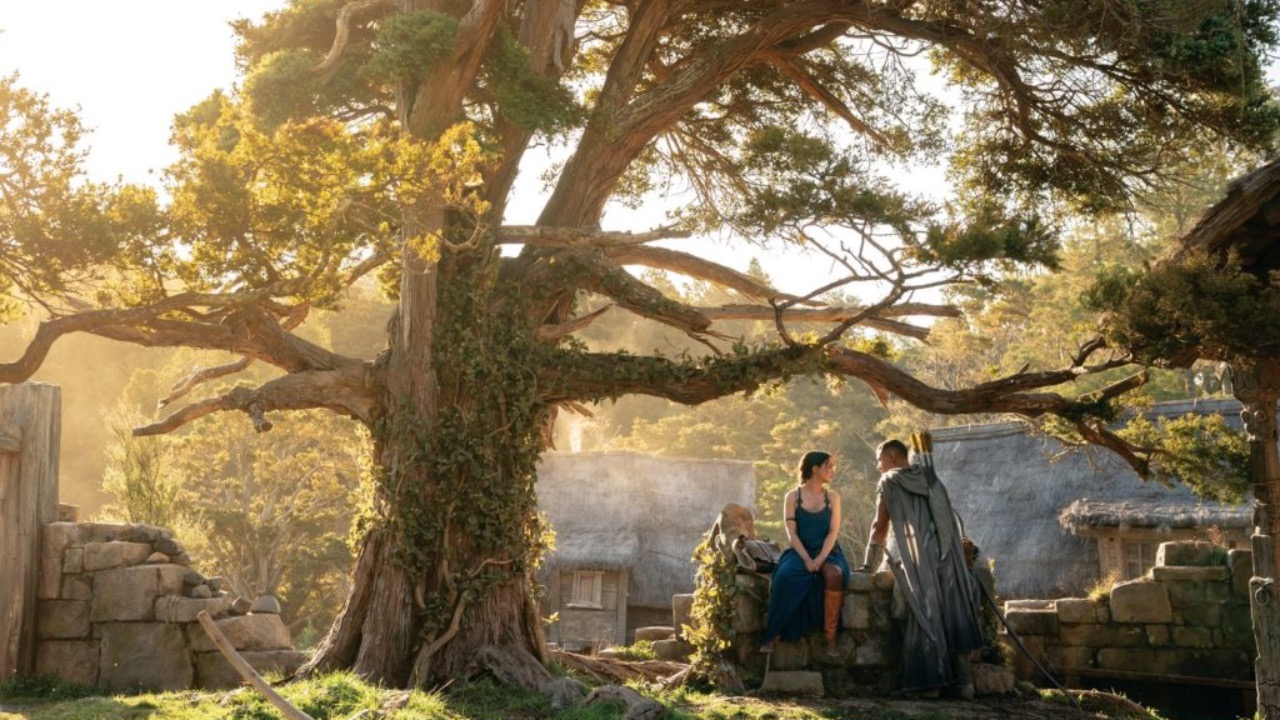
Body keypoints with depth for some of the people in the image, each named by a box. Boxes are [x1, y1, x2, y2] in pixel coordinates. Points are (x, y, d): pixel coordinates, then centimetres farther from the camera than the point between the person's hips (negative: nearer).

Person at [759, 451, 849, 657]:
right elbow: (791, 533, -4)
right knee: (785, 576, -34)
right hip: (799, 552, -1)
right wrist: (806, 559, -19)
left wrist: (821, 558, -17)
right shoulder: (792, 497, 3)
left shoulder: (832, 497, 8)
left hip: (826, 552, 1)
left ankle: (830, 638, -30)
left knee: (834, 574, -34)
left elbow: (833, 531, -1)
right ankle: (773, 634, -25)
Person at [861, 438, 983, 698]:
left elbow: (880, 526, 8)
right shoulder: (931, 479, 23)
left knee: (924, 611, -4)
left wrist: (869, 564, 14)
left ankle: (930, 678, -9)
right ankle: (962, 678, -3)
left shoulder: (889, 482, 8)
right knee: (953, 608, 3)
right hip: (947, 553, 5)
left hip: (918, 559, -5)